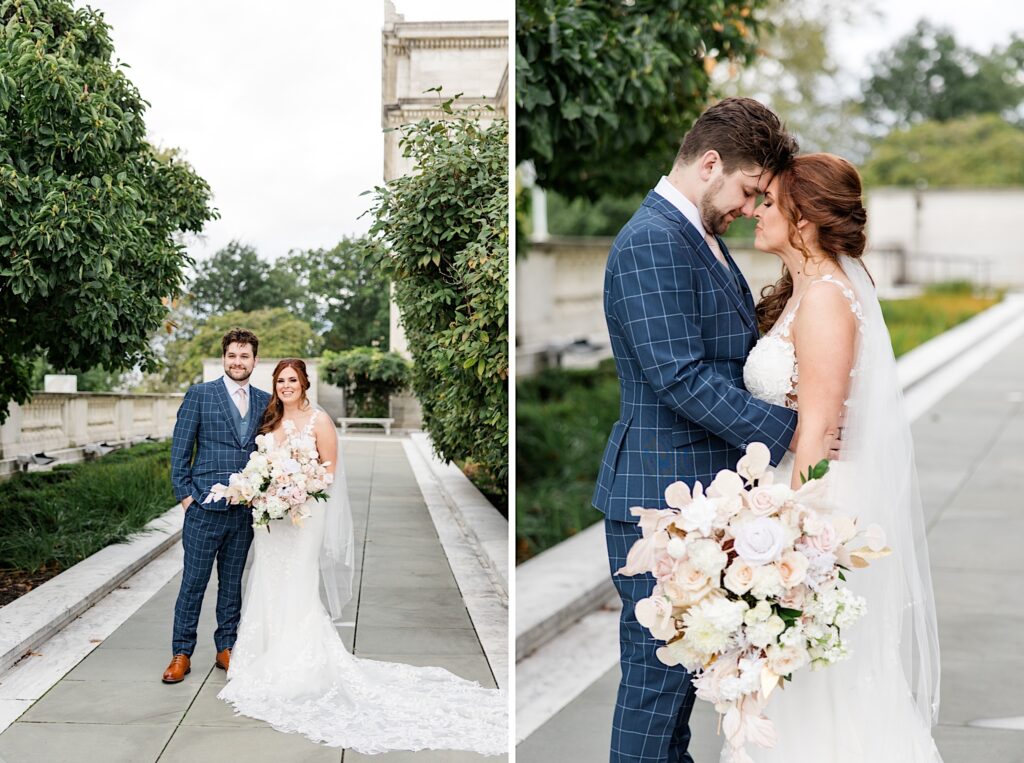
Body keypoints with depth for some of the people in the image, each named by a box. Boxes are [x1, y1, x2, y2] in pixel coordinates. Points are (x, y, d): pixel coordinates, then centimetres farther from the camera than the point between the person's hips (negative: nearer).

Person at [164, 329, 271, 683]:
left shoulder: (265, 401, 9)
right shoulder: (199, 395, -2)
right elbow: (180, 449, -2)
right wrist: (185, 495, -7)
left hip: (245, 510, 4)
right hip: (205, 507, -4)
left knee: (232, 582, 12)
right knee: (193, 582, 1)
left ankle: (226, 648, 22)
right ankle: (181, 654, 10)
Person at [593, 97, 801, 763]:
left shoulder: (702, 236, 16)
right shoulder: (652, 242, -17)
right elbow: (682, 377, -23)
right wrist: (784, 431, -20)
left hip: (699, 492, 10)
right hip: (663, 494, -10)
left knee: (677, 665, 19)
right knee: (660, 669, -1)